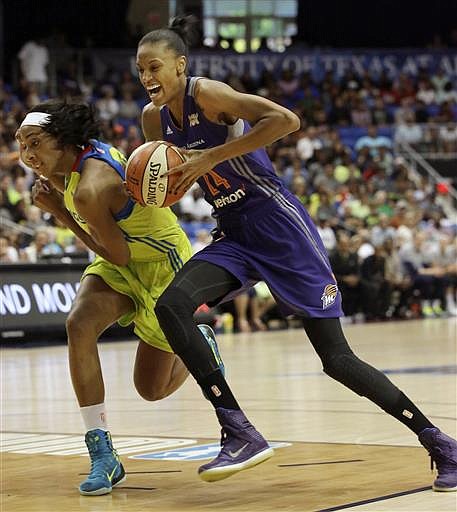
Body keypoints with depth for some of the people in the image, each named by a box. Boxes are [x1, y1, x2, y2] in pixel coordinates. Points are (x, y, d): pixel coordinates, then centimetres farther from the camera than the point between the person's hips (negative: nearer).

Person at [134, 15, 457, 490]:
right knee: (170, 305, -18)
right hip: (233, 236, 7)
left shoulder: (207, 94, -16)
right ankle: (240, 434, -15)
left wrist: (211, 156, -26)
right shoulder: (154, 117, 6)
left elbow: (286, 119, -28)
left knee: (335, 357, -8)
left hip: (279, 226, -7)